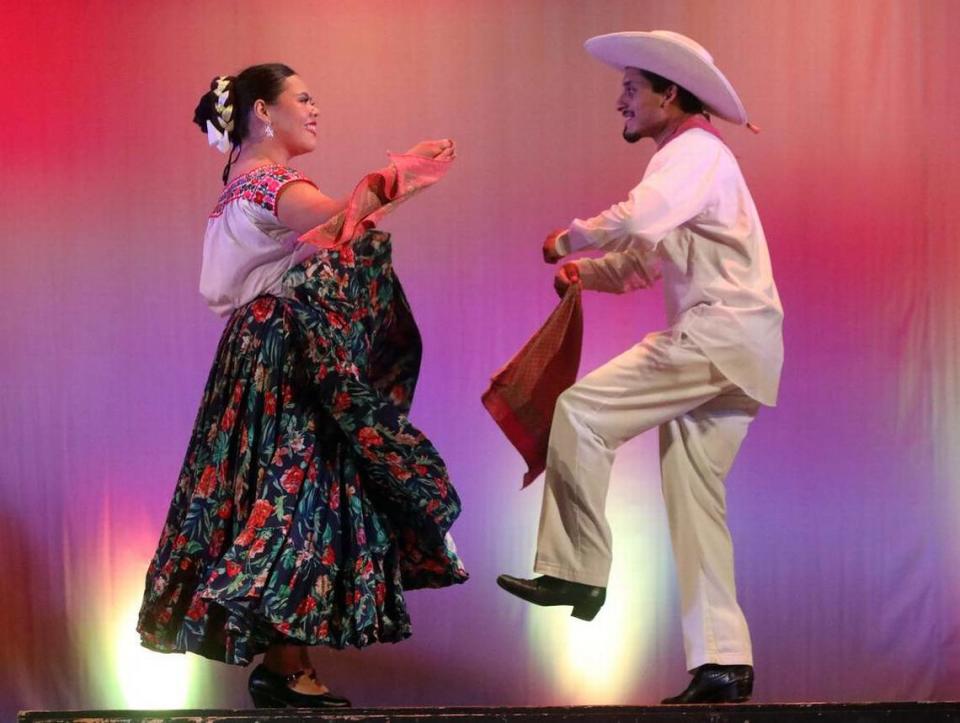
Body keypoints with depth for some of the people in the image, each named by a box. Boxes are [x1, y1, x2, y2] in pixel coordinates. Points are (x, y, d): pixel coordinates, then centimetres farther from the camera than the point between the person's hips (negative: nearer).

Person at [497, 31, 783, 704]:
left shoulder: (694, 152, -7)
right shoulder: (686, 160, 26)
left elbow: (637, 221, -25)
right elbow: (642, 261, 29)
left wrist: (571, 237, -8)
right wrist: (585, 272, 10)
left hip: (721, 332, -10)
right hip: (719, 346, 10)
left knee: (583, 409, -15)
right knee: (694, 498, 6)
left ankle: (575, 569, -13)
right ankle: (724, 662, 5)